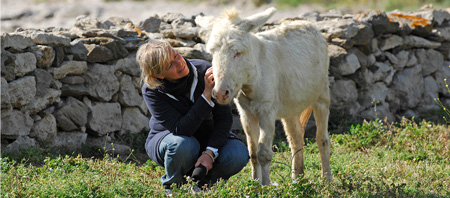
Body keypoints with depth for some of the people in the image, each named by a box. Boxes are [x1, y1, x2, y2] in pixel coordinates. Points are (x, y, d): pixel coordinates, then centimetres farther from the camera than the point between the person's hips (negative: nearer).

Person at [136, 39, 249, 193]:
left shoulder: (204, 70, -21)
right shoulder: (152, 91, -25)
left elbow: (224, 118, -14)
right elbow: (181, 130, -33)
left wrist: (210, 152, -28)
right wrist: (206, 95, -39)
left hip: (207, 137, 2)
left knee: (238, 156, -26)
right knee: (183, 145, -38)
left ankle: (199, 182, 1)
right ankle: (172, 186, -7)